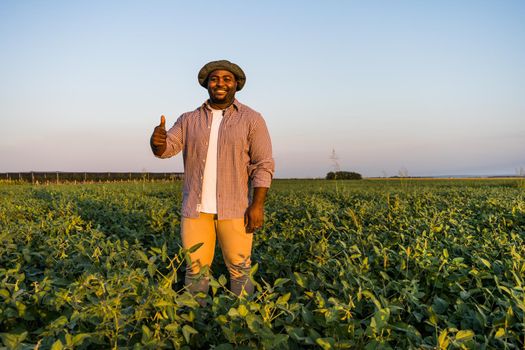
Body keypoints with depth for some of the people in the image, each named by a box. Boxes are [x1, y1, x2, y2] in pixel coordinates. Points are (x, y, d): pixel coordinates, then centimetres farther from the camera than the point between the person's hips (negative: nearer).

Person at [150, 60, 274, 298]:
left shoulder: (252, 119, -2)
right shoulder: (189, 120, 8)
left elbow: (263, 165, -7)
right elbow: (166, 148, -3)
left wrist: (258, 205, -16)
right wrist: (157, 140, -28)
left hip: (235, 208, -2)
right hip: (196, 208, 3)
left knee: (239, 270, 2)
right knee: (195, 270, 7)